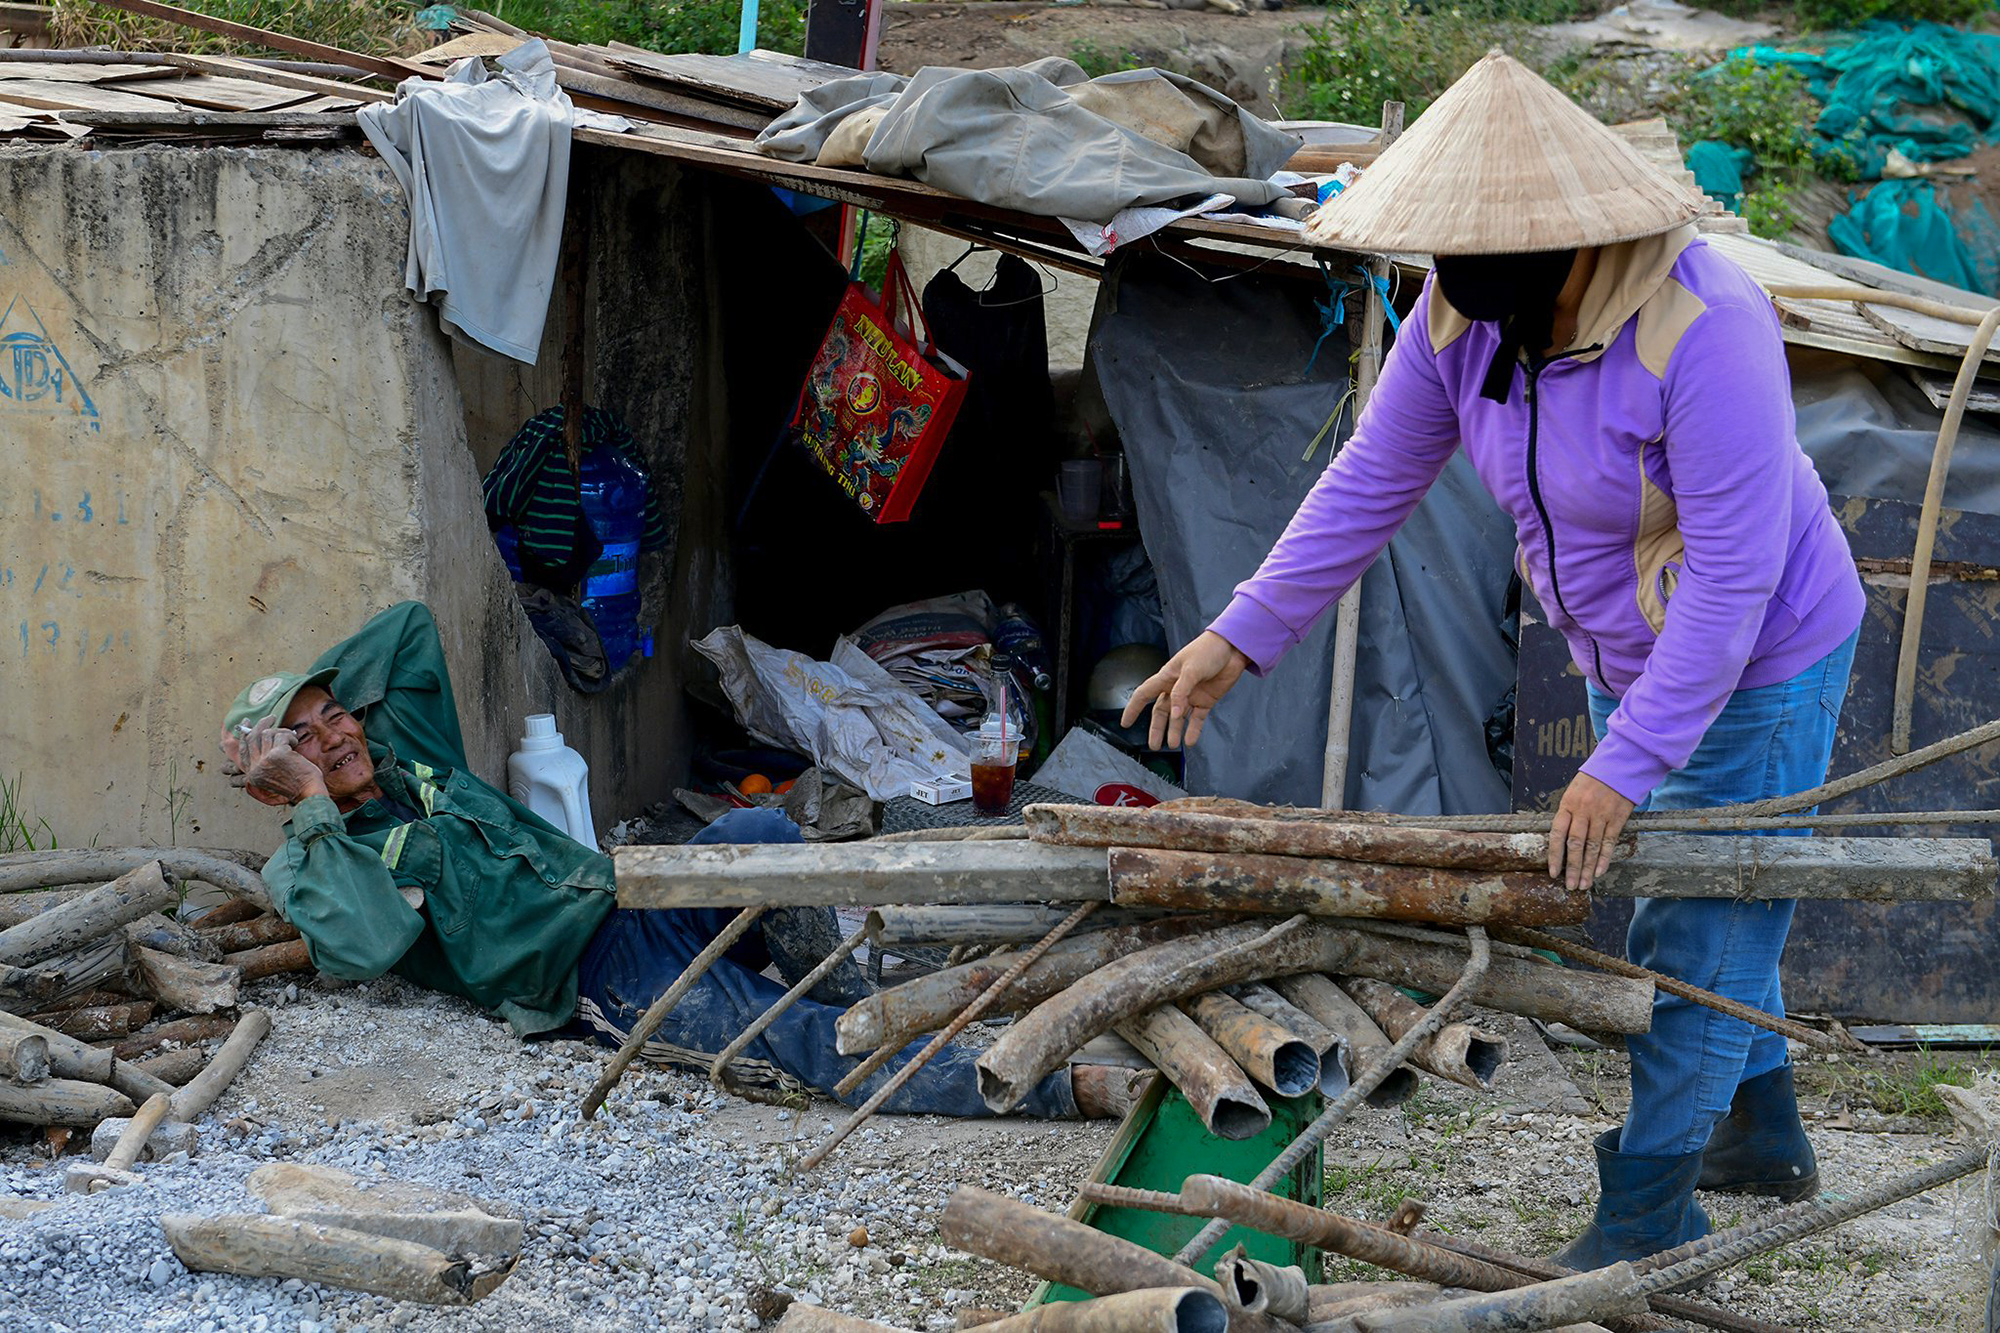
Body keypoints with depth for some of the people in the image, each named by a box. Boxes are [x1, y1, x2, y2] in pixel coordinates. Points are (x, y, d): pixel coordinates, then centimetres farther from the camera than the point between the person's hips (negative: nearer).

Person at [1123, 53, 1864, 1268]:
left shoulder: (1699, 331, -34)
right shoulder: (1461, 313, -13)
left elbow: (1736, 570, -32)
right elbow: (1371, 482, -3)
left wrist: (1624, 766, -31)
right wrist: (1241, 638, -5)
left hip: (1760, 665, -8)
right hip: (1626, 654, 8)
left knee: (1702, 927, 2)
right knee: (1671, 892, 23)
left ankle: (1650, 1206, 18)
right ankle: (1766, 1136, 44)